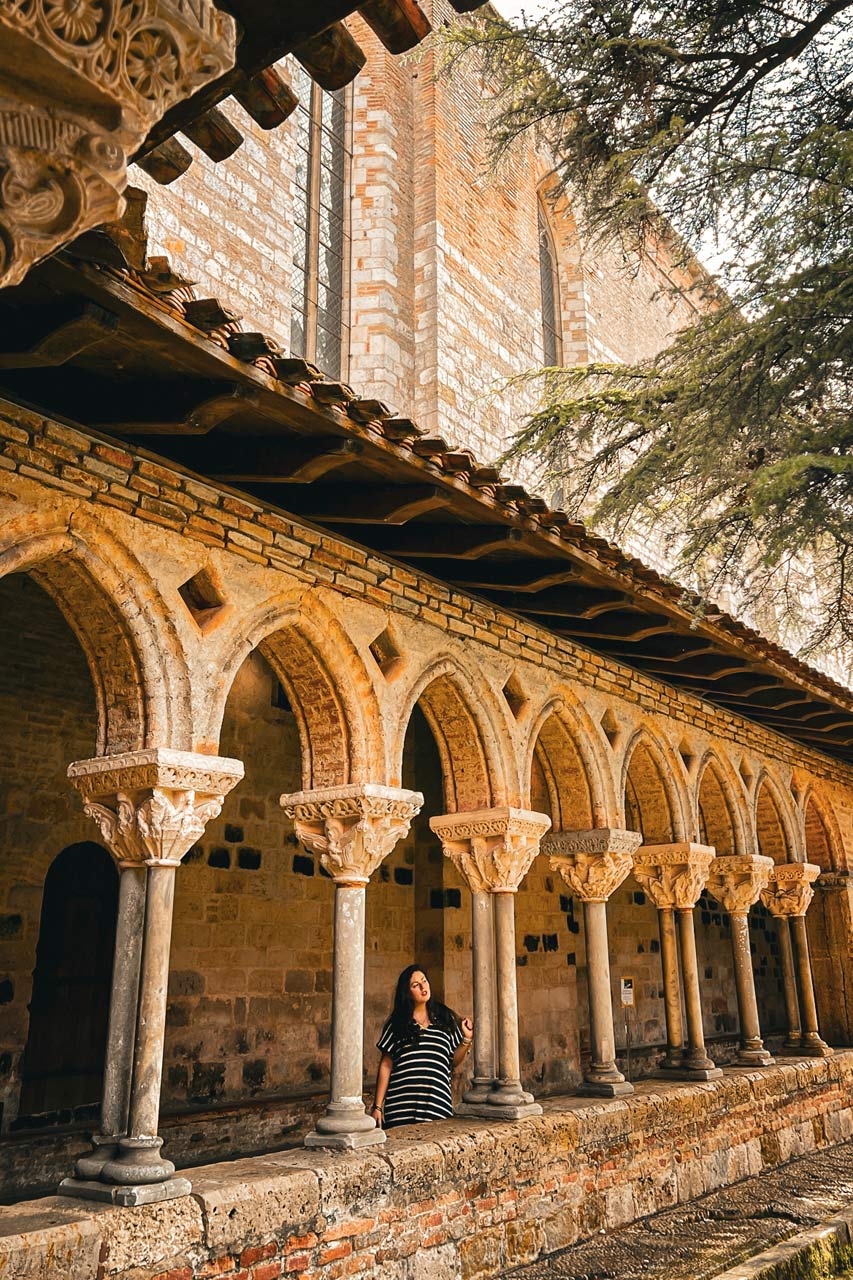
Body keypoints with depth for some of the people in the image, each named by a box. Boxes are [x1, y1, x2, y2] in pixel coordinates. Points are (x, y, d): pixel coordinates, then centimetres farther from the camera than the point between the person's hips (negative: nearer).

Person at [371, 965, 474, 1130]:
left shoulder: (446, 1019, 11)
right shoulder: (397, 1023, 7)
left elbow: (454, 1062, 14)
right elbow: (385, 1066, 6)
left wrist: (467, 1039, -1)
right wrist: (377, 1107, 3)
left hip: (437, 1104, 1)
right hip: (401, 1106, -1)